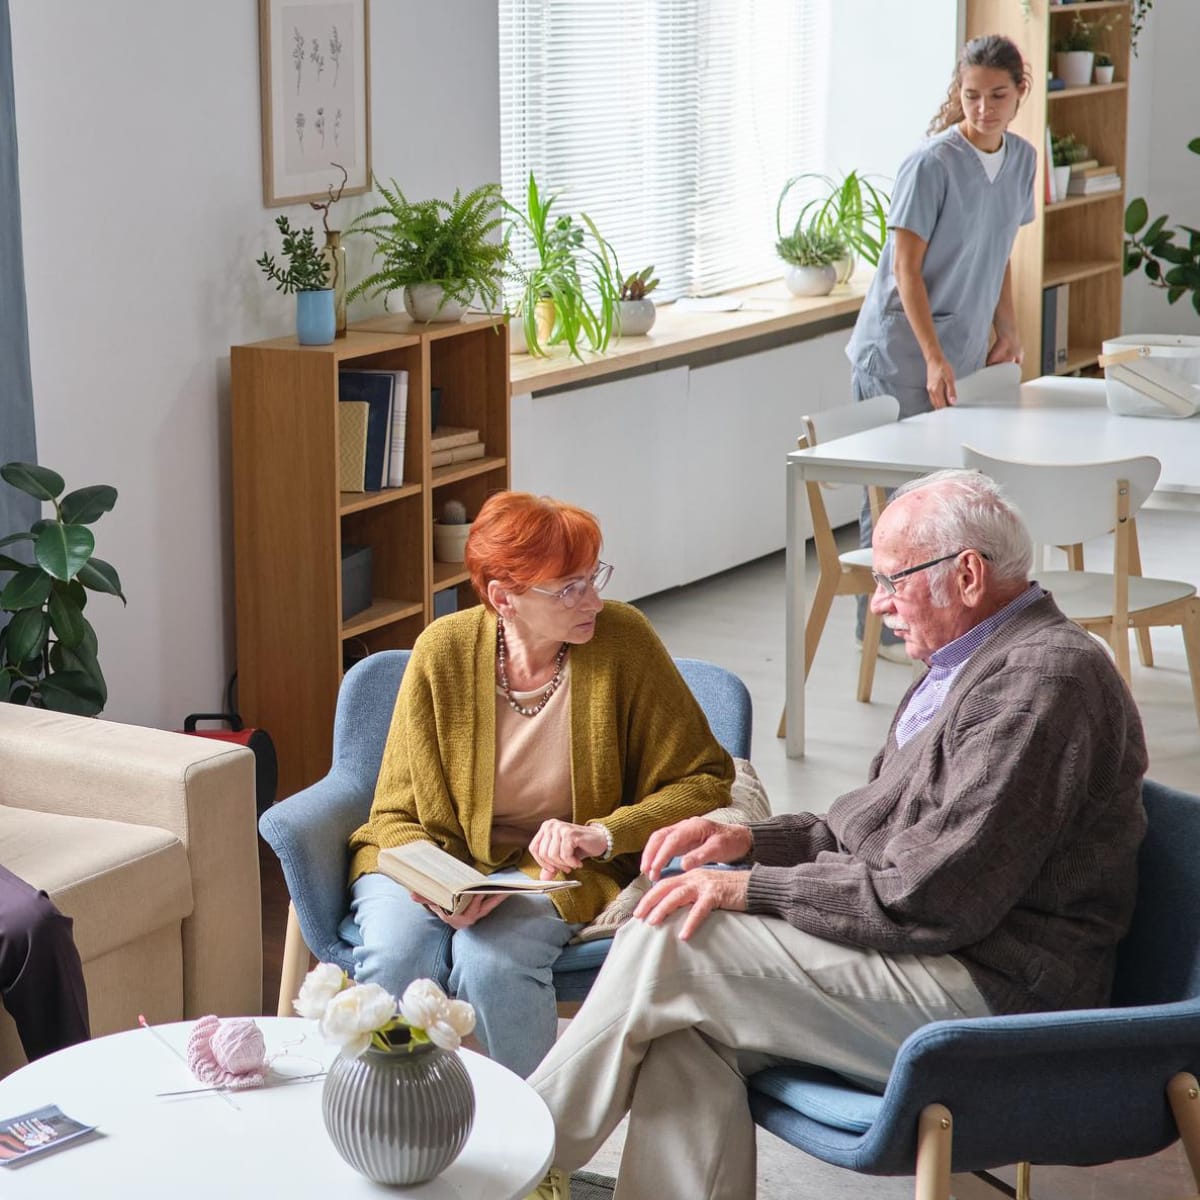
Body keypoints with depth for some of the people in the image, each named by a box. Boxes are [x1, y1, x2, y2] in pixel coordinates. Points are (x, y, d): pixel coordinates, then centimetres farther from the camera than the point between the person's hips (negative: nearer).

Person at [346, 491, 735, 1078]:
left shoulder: (621, 640, -12)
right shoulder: (444, 650, -11)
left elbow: (705, 780, -7)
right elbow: (400, 815, -3)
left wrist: (604, 834, -22)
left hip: (559, 873, -1)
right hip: (440, 859, 1)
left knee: (491, 962, -31)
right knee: (394, 957, -30)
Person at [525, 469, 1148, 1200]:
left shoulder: (1045, 678, -18)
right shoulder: (978, 661, 17)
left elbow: (936, 896, -22)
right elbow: (874, 828, 24)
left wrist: (752, 888, -15)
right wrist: (751, 840, 7)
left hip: (989, 996, -10)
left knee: (670, 944, -15)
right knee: (683, 1027, -11)